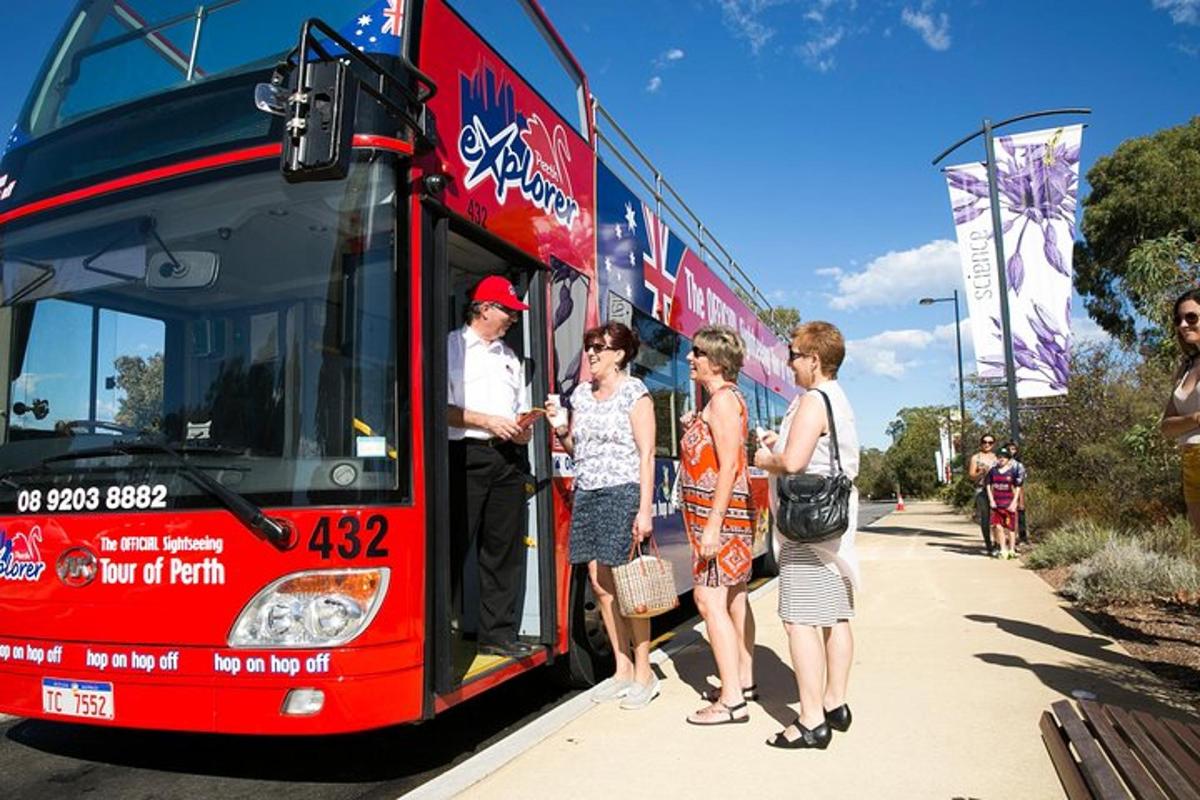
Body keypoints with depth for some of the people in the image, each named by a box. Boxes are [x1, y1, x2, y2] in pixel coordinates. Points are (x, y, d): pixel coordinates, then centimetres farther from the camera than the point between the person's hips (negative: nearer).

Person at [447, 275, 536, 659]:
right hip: (466, 456, -6)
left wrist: (523, 431, 2)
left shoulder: (509, 356, 21)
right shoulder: (452, 346, 2)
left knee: (505, 550, 7)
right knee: (455, 548, -4)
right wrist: (489, 422, -13)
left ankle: (498, 634, 15)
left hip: (508, 459, 6)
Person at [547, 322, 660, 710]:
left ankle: (644, 673, 9)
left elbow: (646, 454, -9)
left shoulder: (634, 393, -4)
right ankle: (623, 669, 19)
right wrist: (560, 430, 0)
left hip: (622, 493, -6)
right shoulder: (581, 394, 14)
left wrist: (645, 509, -15)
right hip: (587, 494, 6)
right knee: (600, 584, 7)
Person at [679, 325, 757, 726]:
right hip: (730, 512, 11)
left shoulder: (723, 398, -13)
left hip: (719, 512, -11)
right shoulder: (725, 398, 17)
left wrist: (712, 525, -23)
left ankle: (732, 701, -7)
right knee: (733, 597, 15)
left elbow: (729, 467, -20)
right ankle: (743, 681, 26)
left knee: (709, 598, -11)